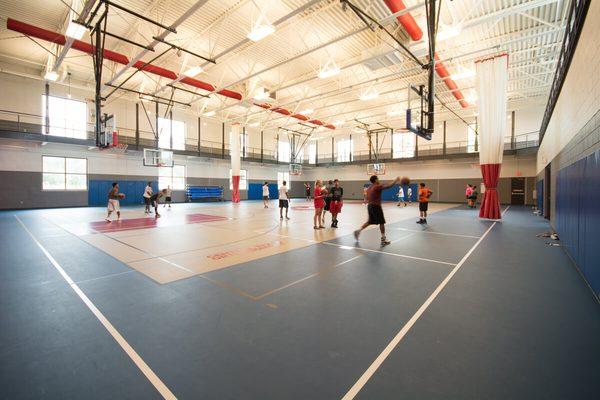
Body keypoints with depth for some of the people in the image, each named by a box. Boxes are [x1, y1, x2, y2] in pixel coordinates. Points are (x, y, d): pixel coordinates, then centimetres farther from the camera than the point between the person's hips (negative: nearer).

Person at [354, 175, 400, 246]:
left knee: (370, 221, 19)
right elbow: (388, 186, -20)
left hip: (369, 206, 8)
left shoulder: (369, 188, 13)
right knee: (382, 222, 1)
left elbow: (367, 198, 18)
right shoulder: (378, 187, -13)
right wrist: (396, 180, -9)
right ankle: (383, 240, 6)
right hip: (376, 206, -8)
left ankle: (358, 231, 12)